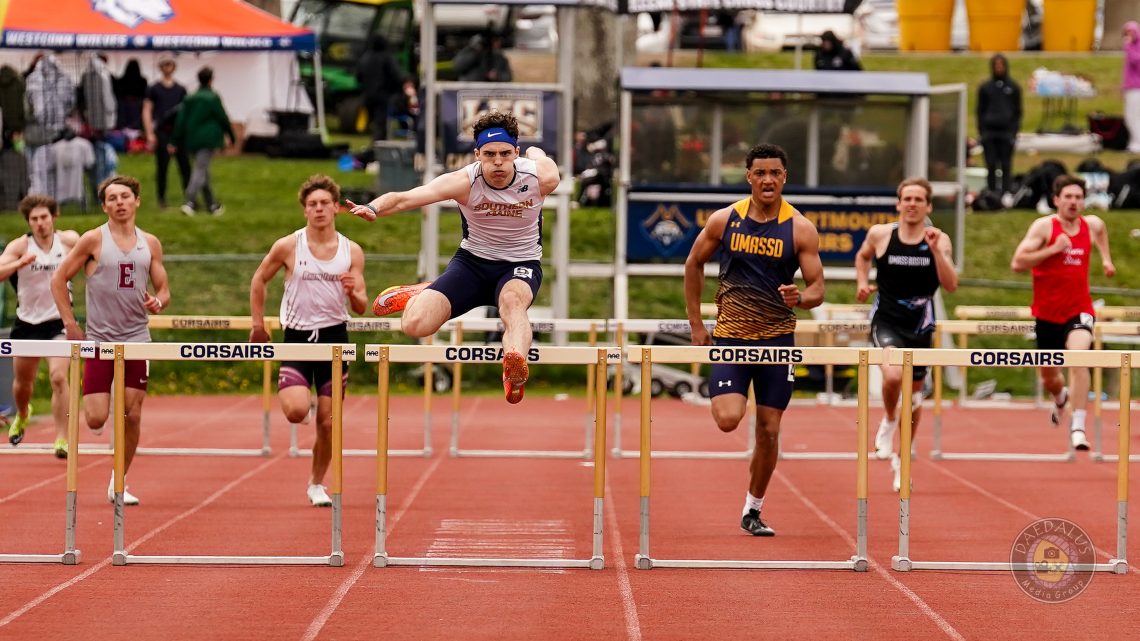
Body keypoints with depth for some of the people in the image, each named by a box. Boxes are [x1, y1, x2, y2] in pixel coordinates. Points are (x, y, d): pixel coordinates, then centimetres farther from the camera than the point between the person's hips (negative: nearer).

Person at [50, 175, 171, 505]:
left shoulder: (150, 243, 7)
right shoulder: (93, 240, -4)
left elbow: (163, 290, 13)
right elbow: (59, 279, -1)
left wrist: (158, 302, -11)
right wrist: (70, 323, -7)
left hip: (137, 340, 3)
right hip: (99, 340, -3)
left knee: (133, 415, -1)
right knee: (96, 419, -10)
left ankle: (119, 483, 13)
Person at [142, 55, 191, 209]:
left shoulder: (180, 90, 13)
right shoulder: (154, 89, 6)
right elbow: (147, 111, 4)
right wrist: (150, 134, -4)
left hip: (178, 131, 2)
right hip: (161, 131, -2)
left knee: (184, 164, -5)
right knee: (162, 166, 0)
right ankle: (161, 199, 8)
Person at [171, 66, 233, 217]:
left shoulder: (189, 99, 9)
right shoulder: (213, 98, -7)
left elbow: (180, 121, 7)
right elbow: (223, 118, -3)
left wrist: (176, 142, 9)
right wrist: (231, 136, 11)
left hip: (192, 140, 6)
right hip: (208, 139, -6)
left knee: (203, 171, 16)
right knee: (200, 171, -10)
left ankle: (212, 204, 23)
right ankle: (189, 202, -26)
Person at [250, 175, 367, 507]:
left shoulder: (352, 252, 2)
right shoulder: (288, 246, -4)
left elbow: (361, 307, 3)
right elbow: (259, 281, 10)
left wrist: (353, 293, -19)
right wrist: (258, 324, 7)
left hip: (334, 336, 2)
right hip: (297, 336, -2)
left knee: (327, 421, 3)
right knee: (296, 411, -21)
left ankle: (317, 483, 22)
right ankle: (288, 391, 16)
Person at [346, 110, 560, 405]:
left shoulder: (540, 177, -19)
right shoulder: (464, 182, -23)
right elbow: (405, 198, -36)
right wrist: (373, 208, -55)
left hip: (521, 265, -1)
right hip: (473, 260, 1)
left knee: (512, 299, -39)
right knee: (415, 324, -17)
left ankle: (515, 369, -65)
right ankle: (422, 295, 21)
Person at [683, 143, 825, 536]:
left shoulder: (800, 229, -5)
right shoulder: (724, 220, -2)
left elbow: (817, 288, -4)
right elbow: (694, 264, 11)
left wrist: (800, 298, -28)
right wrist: (696, 323, 7)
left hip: (777, 338, 1)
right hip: (730, 335, -1)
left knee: (768, 431, 3)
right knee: (728, 420, -18)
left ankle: (753, 510, 19)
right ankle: (724, 395, 19)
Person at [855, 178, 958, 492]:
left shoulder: (939, 240, -3)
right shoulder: (879, 234, -2)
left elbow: (951, 285, -12)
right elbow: (863, 256, 20)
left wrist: (935, 251, -22)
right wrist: (862, 282, 3)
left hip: (920, 325, 2)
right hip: (886, 321, -2)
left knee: (914, 395, 12)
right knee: (893, 375, -31)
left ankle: (902, 460, 33)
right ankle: (889, 420, 3)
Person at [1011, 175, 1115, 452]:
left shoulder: (1093, 224, 2)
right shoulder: (1044, 226, -10)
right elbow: (1017, 263, -19)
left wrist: (1106, 258, 20)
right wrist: (1054, 249, -24)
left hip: (1079, 310, 0)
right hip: (1047, 313, 0)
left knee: (1078, 359, -28)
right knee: (1049, 377, 15)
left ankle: (1077, 427, -28)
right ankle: (1060, 399, 54)